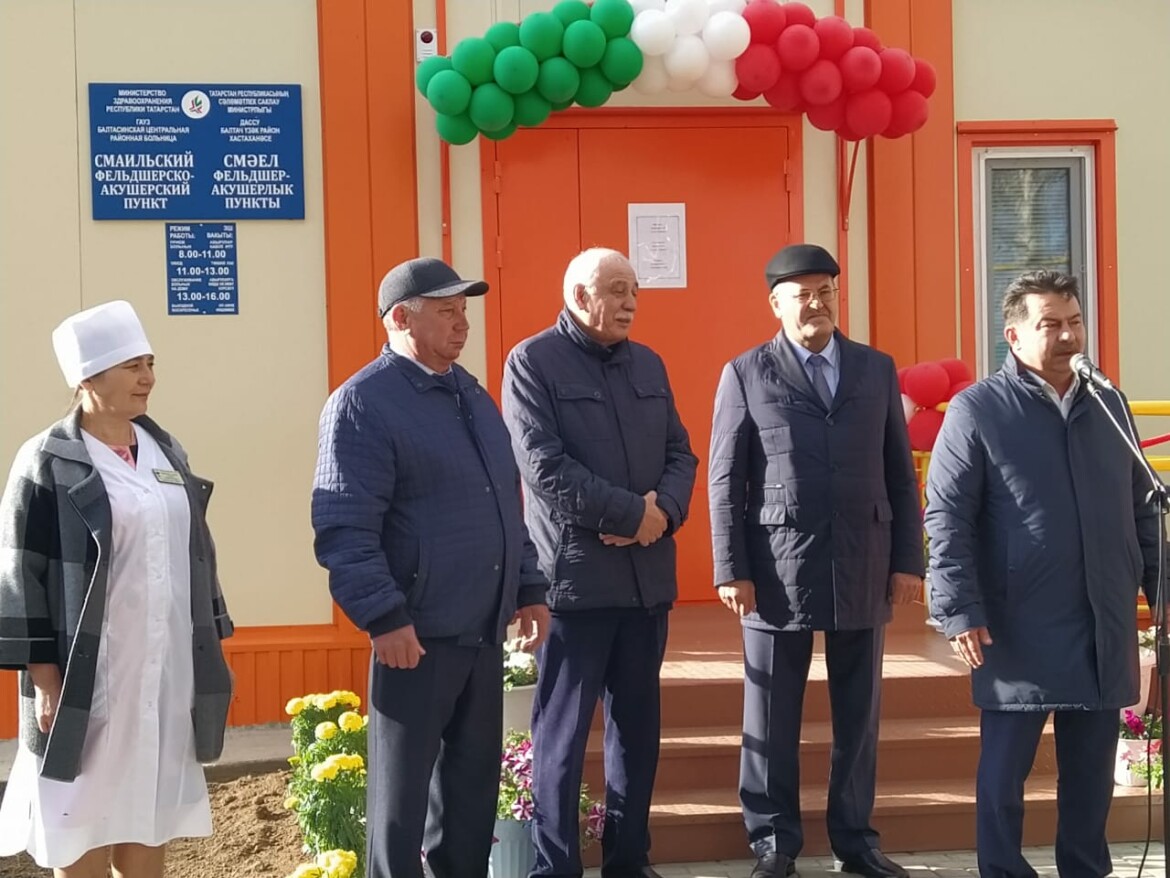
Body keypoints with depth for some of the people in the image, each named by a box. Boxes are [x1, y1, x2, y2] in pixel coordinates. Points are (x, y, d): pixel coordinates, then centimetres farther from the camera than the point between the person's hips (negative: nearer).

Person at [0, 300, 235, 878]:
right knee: (82, 829, 2)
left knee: (149, 818, 12)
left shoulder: (166, 454, 11)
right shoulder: (48, 464, -6)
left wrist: (207, 655, 13)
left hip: (163, 672, 5)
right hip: (89, 677, -5)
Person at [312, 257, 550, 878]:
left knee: (473, 781, 17)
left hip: (484, 631, 8)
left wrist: (529, 588, 18)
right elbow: (345, 530, -18)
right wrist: (385, 618, -23)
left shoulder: (472, 394, 15)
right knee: (400, 793, 4)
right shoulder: (363, 402, -11)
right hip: (417, 634, -8)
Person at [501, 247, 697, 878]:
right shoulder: (532, 363, -5)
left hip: (648, 574, 6)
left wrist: (664, 511, -9)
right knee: (562, 733, 1)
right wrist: (629, 512, -15)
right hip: (576, 574, -6)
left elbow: (680, 453, 12)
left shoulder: (648, 364, 14)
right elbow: (544, 468, -14)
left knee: (637, 726, 13)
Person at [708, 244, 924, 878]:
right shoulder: (746, 374, 3)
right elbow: (725, 480, 0)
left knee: (858, 714, 10)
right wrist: (731, 570, -7)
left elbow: (900, 474, 10)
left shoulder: (877, 369, 10)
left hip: (864, 569, 2)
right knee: (772, 717, 5)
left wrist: (908, 560, 3)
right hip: (778, 570, -2)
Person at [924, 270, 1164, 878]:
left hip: (1105, 626, 5)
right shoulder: (977, 409, -5)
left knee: (1091, 768, 12)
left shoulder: (1109, 404, 11)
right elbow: (946, 519, -8)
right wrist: (959, 611, -15)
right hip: (1019, 628, -4)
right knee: (1004, 767, 4)